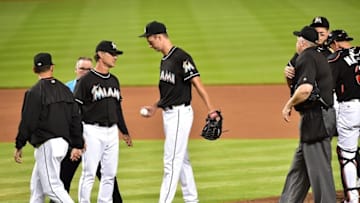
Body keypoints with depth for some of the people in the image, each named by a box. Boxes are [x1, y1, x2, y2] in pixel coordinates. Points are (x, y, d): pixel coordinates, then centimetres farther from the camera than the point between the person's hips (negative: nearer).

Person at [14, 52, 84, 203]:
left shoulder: (35, 92, -12)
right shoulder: (65, 90, 10)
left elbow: (27, 122, -13)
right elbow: (75, 119, 11)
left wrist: (19, 146, -5)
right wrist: (77, 145, 15)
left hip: (46, 144, -8)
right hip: (63, 142, 8)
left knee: (52, 187, -8)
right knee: (36, 185, 18)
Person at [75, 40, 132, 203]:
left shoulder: (114, 81, 15)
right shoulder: (86, 80, -7)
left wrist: (124, 131, 24)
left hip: (112, 132, 7)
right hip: (93, 131, -7)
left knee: (109, 174, 8)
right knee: (89, 173, -7)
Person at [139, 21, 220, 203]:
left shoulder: (180, 57, -15)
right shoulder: (165, 60, 13)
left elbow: (197, 84, -20)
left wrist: (211, 111, -25)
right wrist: (155, 107, 19)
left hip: (180, 113, -10)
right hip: (169, 114, 10)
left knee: (172, 162, -10)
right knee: (182, 160, 14)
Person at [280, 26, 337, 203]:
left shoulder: (306, 58, -14)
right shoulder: (320, 57, 17)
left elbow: (305, 89, -27)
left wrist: (288, 105, -15)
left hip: (314, 118, -10)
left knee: (319, 167, -7)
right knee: (299, 165, 16)